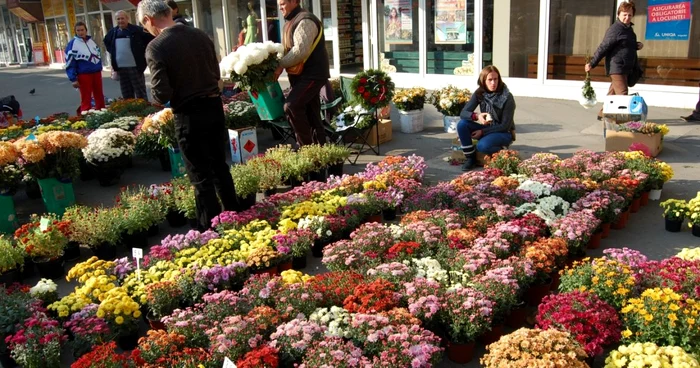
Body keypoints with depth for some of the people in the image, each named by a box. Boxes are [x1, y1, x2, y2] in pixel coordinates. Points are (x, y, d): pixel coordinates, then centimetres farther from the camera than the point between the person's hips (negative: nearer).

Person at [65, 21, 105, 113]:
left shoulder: (91, 41, 9)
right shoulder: (72, 44, -8)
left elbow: (98, 55, 20)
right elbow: (69, 63, -10)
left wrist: (100, 68, 13)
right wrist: (73, 79, -13)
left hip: (96, 73, 6)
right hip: (84, 75, -5)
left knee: (100, 97, 13)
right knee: (86, 99, 0)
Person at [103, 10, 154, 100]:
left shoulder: (137, 30, -7)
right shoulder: (112, 32, 9)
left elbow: (150, 38, -3)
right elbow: (106, 42, 29)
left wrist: (142, 51, -5)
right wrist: (111, 52, 15)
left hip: (135, 66, -5)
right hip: (120, 67, 5)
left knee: (140, 93, 0)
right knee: (126, 94, 11)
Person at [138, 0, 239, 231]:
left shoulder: (156, 47, -15)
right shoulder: (201, 36, 3)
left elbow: (162, 95, -17)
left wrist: (157, 92, 4)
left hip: (189, 115, -6)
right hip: (214, 106, 6)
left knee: (200, 176, 6)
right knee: (220, 166, 20)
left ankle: (210, 227, 15)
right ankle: (233, 215, 32)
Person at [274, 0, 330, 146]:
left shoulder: (305, 21, -14)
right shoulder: (292, 22, 17)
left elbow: (300, 51, -25)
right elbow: (288, 50, 17)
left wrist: (280, 65, -20)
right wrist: (280, 65, 0)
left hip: (313, 74, -10)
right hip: (302, 74, 10)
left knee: (291, 105, -20)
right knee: (311, 112, 10)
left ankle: (306, 145, -11)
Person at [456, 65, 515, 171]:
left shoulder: (507, 98, -20)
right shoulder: (479, 93, -7)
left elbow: (505, 126, -18)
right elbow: (463, 112, -13)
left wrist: (482, 132, -20)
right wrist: (477, 116, -34)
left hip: (504, 133, -5)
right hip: (487, 128, 5)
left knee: (482, 145, -35)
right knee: (462, 124, -20)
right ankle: (470, 158, -7)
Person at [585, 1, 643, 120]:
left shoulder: (628, 28, 15)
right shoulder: (615, 29, -14)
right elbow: (603, 47, -16)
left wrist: (637, 46, 8)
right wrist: (592, 64, -17)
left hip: (626, 68, 9)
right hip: (617, 67, -9)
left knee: (613, 93, 15)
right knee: (622, 94, -11)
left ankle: (603, 114, 24)